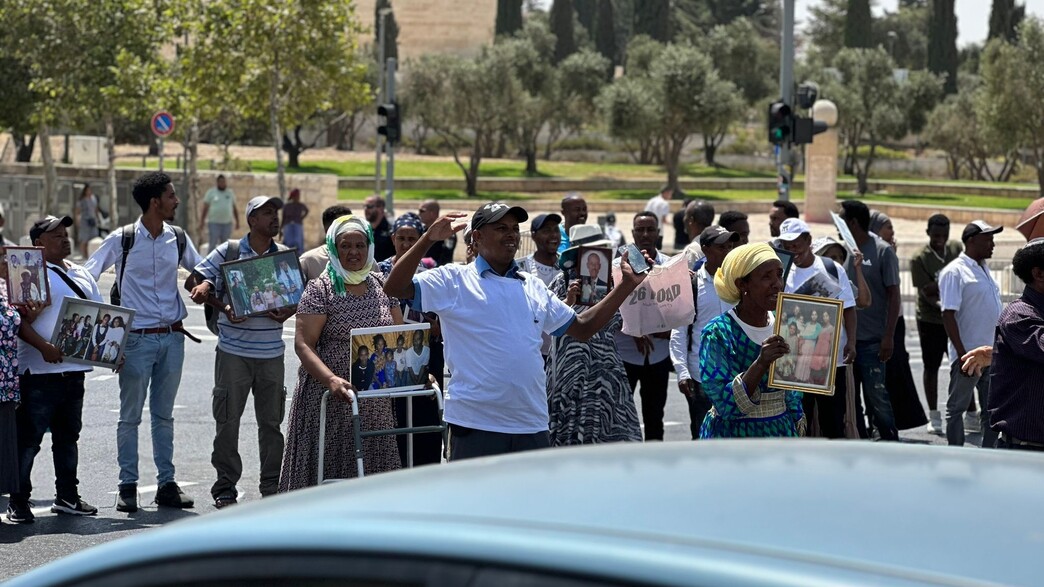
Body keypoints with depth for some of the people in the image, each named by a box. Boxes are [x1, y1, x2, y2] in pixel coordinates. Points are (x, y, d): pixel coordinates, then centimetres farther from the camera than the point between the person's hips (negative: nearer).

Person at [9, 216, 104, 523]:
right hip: (39, 371, -7)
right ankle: (18, 502, 2)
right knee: (29, 437, -3)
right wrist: (43, 347, -27)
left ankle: (67, 496, 24)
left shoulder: (81, 275, 17)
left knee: (68, 435, 15)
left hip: (74, 369, 7)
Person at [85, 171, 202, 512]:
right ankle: (128, 486, 7)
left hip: (172, 337, 4)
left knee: (164, 414, 10)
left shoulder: (178, 239, 5)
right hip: (136, 339, -4)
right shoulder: (122, 240, -7)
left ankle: (166, 484, 15)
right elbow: (87, 276, -5)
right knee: (130, 415, 1)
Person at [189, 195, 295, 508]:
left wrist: (287, 312, -7)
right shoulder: (227, 252, -2)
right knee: (228, 420, 1)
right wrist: (223, 309, -18)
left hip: (271, 352, 3)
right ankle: (225, 488, 10)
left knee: (271, 421, 8)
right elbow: (199, 283, -4)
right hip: (234, 350, -3)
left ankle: (272, 487, 17)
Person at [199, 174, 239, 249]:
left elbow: (234, 209, 16)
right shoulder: (211, 192, 2)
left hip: (227, 223, 3)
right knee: (212, 245, -9)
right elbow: (205, 208, -1)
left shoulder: (230, 193, 12)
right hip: (214, 223, -3)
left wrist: (237, 222, 12)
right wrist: (201, 222, -7)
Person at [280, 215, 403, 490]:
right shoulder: (320, 289, -4)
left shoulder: (381, 286, 11)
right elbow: (303, 344, -11)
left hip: (376, 403, 4)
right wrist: (331, 379, -27)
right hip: (331, 402, -4)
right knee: (328, 476, -4)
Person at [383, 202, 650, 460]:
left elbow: (583, 328, 20)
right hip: (474, 424, -5)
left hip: (532, 425, 5)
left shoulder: (533, 287, 15)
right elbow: (395, 288, -11)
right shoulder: (453, 280, -1)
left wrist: (626, 286, 14)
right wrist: (428, 239, -21)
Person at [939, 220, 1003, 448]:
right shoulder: (955, 272, -11)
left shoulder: (984, 270, 14)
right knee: (957, 408, 2)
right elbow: (948, 315, -16)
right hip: (968, 354, -8)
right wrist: (962, 353, -20)